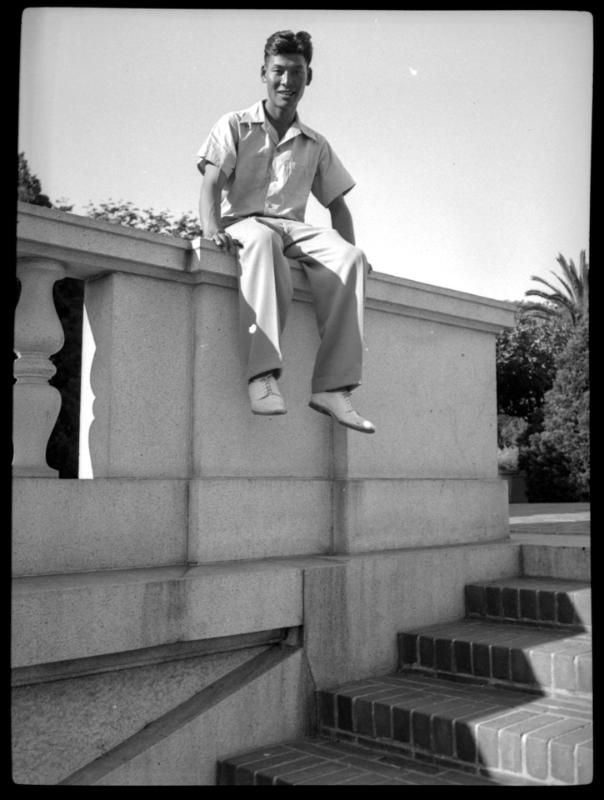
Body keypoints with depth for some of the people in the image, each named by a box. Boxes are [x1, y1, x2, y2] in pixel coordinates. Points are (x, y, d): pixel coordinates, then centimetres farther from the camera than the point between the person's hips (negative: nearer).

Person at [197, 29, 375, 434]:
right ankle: (262, 376, -51)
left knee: (348, 256, -29)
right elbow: (213, 182, -3)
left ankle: (332, 387, -36)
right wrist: (211, 227, -24)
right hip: (243, 222, -3)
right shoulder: (236, 126, 10)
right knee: (263, 240, -41)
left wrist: (350, 247, 3)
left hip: (293, 228, 4)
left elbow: (337, 203, 22)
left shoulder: (316, 145, 21)